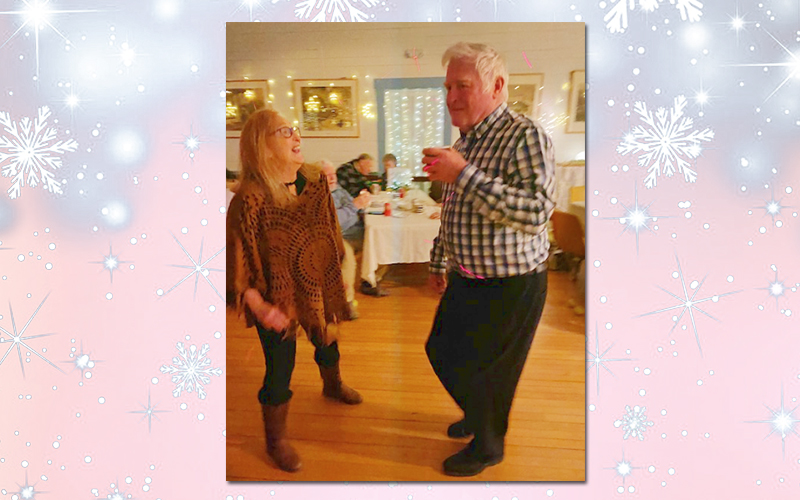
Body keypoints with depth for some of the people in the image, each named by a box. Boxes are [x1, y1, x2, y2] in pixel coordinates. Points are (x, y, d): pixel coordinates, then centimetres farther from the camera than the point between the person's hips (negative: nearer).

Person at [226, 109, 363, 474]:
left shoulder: (315, 181, -5)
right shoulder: (250, 198, -24)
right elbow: (239, 260, -22)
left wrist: (336, 274, 13)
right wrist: (258, 305, -26)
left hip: (319, 287, 6)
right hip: (278, 297, -6)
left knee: (326, 341, 27)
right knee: (280, 368, 6)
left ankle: (332, 386, 60)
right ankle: (275, 440, 31)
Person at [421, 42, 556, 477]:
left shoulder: (526, 135, -19)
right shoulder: (465, 141, 9)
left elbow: (536, 212, -33)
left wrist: (464, 175, -34)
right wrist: (439, 263, 24)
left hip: (509, 286, -9)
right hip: (466, 278, 9)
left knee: (474, 369, 5)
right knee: (439, 351, 21)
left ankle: (488, 446, 34)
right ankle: (477, 415, 47)